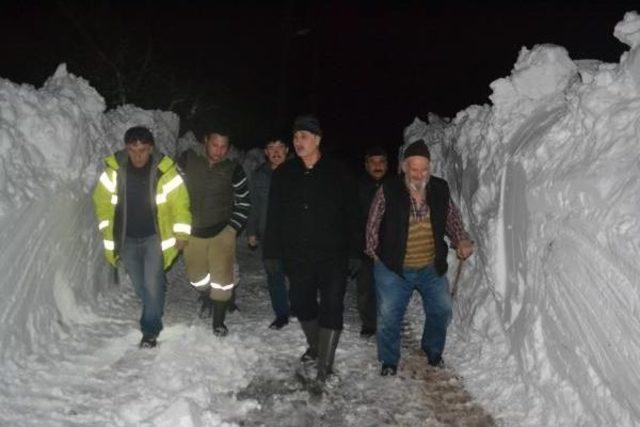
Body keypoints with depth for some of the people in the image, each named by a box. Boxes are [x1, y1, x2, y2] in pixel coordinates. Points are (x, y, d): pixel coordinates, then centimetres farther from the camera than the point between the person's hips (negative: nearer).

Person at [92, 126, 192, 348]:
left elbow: (180, 203, -8)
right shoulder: (113, 169, -10)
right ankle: (156, 309, 41)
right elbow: (102, 201, 2)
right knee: (139, 286, 13)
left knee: (152, 284, -7)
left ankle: (150, 330, 10)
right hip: (126, 239, 3)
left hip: (155, 237, -2)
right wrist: (108, 233, 5)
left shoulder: (165, 169, -14)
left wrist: (181, 234, -6)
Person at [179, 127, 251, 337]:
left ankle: (218, 321, 13)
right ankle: (209, 296, 46)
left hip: (222, 232, -2)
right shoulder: (188, 159, -8)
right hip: (192, 231, 2)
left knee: (222, 279, -6)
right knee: (196, 278, 13)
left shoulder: (233, 169, -9)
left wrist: (233, 227, -6)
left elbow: (244, 202, 1)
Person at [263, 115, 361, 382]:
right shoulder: (283, 174, 3)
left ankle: (325, 364, 7)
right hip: (297, 256, 3)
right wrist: (271, 252, 3)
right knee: (301, 304, 15)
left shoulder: (338, 173, -3)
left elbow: (351, 215, -1)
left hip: (333, 255, -3)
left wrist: (354, 252, -3)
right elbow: (273, 216, 5)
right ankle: (315, 347, 39)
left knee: (331, 307, -3)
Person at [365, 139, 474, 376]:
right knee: (389, 317, 4)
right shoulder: (388, 191, -14)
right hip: (393, 269, -3)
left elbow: (452, 218, 11)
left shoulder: (440, 189, -3)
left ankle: (433, 352, 42)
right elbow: (373, 225, -3)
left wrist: (462, 241, -4)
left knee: (442, 311, 14)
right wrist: (376, 254, -1)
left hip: (432, 268, 4)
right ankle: (389, 362, 28)